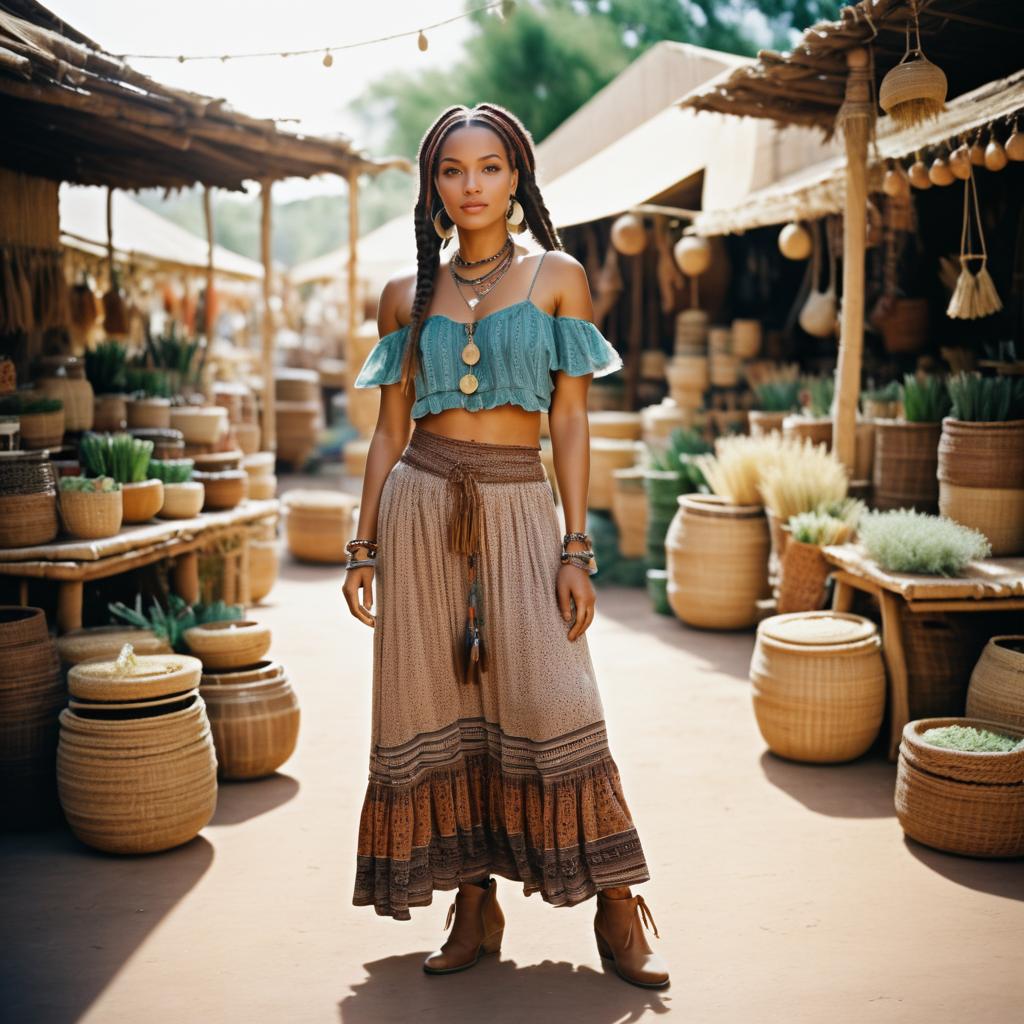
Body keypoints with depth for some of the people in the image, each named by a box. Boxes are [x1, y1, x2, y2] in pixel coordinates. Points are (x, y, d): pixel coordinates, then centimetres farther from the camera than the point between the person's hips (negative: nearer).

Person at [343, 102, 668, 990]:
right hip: (422, 508, 3)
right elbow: (391, 429, 11)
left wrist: (578, 548, -7)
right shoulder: (407, 296, 10)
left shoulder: (557, 277, 3)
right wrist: (364, 545, 6)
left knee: (549, 702, -9)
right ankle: (475, 909, 16)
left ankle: (617, 907, 5)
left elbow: (570, 421, 0)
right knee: (437, 707, 3)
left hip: (517, 508, -2)